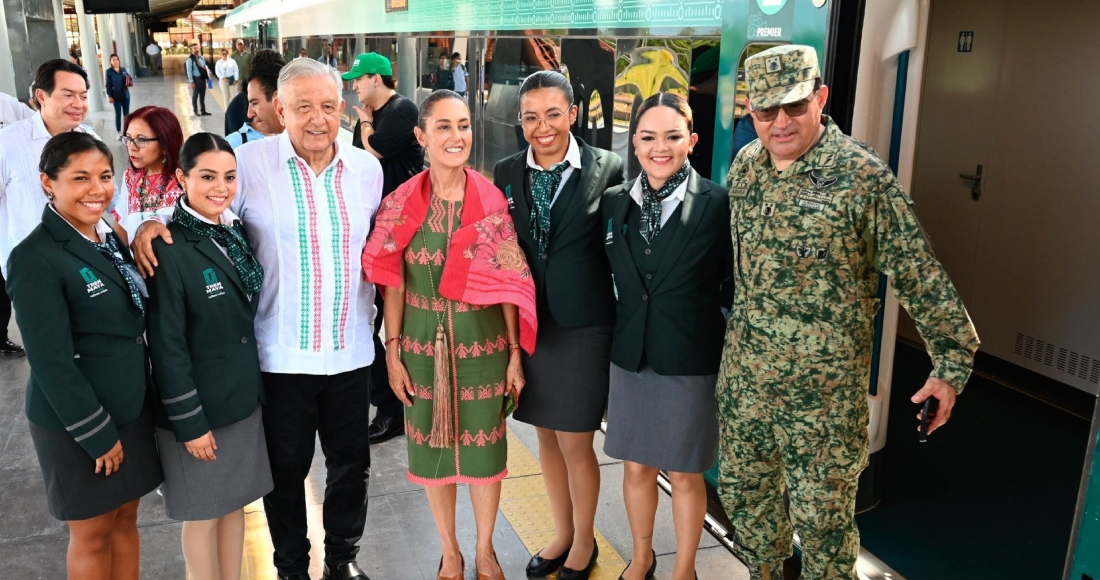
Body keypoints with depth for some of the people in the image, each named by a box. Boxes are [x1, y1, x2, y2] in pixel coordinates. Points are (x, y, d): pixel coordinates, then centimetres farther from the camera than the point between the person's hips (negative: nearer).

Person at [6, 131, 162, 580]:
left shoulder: (111, 239, 6)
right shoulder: (35, 258, -19)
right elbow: (51, 362, -20)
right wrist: (97, 432, -17)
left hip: (131, 409, 7)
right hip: (75, 422, -7)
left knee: (125, 520, 18)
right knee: (92, 534, 11)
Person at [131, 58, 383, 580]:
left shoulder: (367, 169, 2)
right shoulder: (251, 162, -10)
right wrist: (151, 222, -19)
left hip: (351, 350, 3)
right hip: (282, 354, -3)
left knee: (351, 463, 17)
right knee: (285, 468, 13)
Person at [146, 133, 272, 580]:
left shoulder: (236, 233, 3)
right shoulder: (169, 249, -18)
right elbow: (167, 346, -18)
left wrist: (255, 386, 10)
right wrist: (189, 421, -17)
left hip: (244, 397, 6)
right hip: (198, 407, -6)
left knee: (235, 502, 18)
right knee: (204, 514, 11)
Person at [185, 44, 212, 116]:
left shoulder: (201, 58, 8)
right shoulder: (190, 59, -10)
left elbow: (205, 67, 20)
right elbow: (189, 71, -12)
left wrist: (207, 70, -1)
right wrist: (192, 82, -16)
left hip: (202, 78, 6)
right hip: (196, 78, -6)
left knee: (202, 95, 12)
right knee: (195, 95, 5)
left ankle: (203, 111, 19)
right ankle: (196, 111, 14)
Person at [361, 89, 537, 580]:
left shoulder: (491, 201, -5)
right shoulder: (401, 204, -5)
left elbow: (507, 283, -3)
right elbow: (393, 283, -1)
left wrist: (515, 353, -4)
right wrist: (393, 352, -2)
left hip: (483, 343, 0)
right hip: (424, 345, 1)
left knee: (484, 447, 11)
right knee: (433, 447, 13)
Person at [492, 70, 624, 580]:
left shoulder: (607, 169, -9)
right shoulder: (506, 173, 3)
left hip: (582, 325, -4)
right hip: (526, 322, 4)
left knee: (575, 442, 7)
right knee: (546, 436, 17)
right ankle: (562, 533, 38)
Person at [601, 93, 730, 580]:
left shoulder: (717, 203, -11)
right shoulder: (614, 202, 1)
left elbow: (733, 284, -7)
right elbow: (608, 279, 9)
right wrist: (610, 340, 8)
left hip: (691, 361, -3)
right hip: (629, 357, 4)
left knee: (685, 474, 12)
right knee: (636, 465, 17)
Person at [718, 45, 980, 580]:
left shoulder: (862, 176, -14)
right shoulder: (744, 165, 4)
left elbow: (917, 272, -11)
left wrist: (951, 361, -11)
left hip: (825, 389, -6)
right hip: (743, 375, 6)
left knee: (822, 515, 6)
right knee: (743, 490, 20)